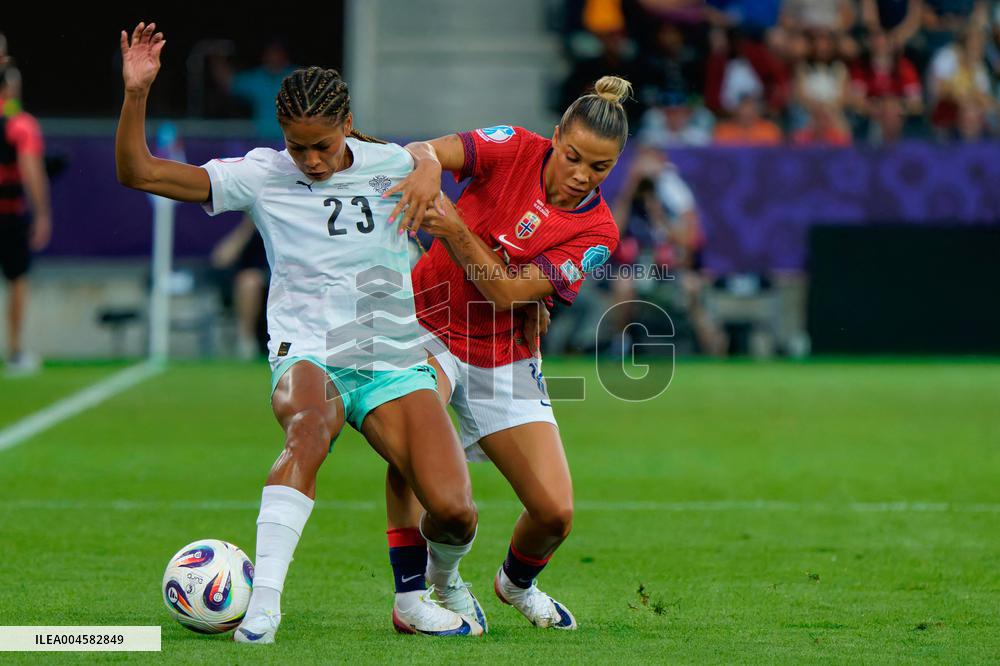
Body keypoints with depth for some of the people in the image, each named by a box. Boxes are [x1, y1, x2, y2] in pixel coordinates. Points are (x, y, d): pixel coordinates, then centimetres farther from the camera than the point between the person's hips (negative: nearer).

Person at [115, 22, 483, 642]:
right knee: (311, 427, -41)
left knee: (454, 514, -16)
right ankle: (263, 602, -43)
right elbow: (138, 172, -2)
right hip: (308, 357, -2)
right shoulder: (261, 176, 0)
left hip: (394, 363, 2)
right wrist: (136, 94, -15)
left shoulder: (395, 166, 4)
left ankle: (421, 599, 18)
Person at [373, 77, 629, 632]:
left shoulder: (597, 231, -10)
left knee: (555, 512, -5)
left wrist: (453, 228, -34)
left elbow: (508, 293, -21)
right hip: (429, 330, -2)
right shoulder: (516, 150, -10)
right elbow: (425, 151, -25)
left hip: (503, 357, 2)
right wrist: (425, 166, -50)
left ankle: (517, 582, 31)